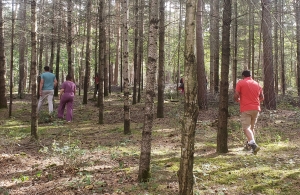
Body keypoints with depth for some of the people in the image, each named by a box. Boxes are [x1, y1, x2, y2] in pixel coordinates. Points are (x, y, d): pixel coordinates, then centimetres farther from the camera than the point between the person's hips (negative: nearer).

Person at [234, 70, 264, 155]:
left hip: (245, 109, -5)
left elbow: (236, 96, -10)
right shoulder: (257, 84, 13)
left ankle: (253, 144, -27)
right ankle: (250, 142, 25)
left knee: (246, 128, -8)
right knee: (252, 127, 19)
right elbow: (261, 97, 16)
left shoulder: (240, 83, -2)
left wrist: (238, 100, 12)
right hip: (256, 109, 5)